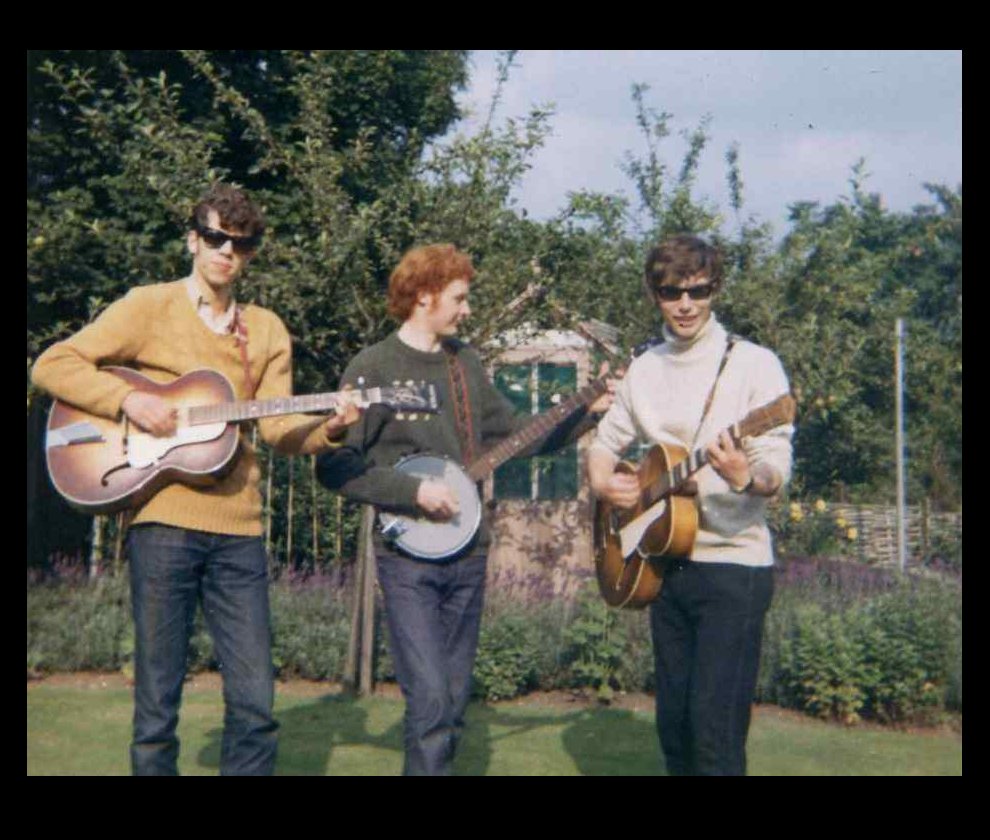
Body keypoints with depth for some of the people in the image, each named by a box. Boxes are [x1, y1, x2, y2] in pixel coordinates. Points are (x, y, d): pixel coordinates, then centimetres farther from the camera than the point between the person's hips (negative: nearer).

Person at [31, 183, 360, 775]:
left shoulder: (266, 330, 15)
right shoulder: (149, 306, 3)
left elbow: (278, 427, 8)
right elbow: (53, 365, -2)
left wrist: (328, 426, -12)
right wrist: (128, 399, -15)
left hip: (238, 528, 4)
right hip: (164, 520, -3)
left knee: (255, 707, 1)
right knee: (158, 706, 1)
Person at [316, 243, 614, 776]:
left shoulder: (464, 361, 11)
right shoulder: (374, 367, -8)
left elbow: (513, 436, 16)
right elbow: (333, 465, -12)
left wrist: (587, 412, 8)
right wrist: (414, 490, -17)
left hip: (467, 555, 6)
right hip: (408, 557, -6)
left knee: (453, 702, 10)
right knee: (430, 702, -14)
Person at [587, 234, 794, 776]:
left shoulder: (753, 364, -7)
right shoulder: (644, 370, 10)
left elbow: (776, 470, -14)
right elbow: (605, 442, 20)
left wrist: (747, 478, -36)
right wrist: (602, 483, -2)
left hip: (733, 562, -6)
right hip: (666, 563, 6)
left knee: (714, 732, -12)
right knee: (673, 725, 11)